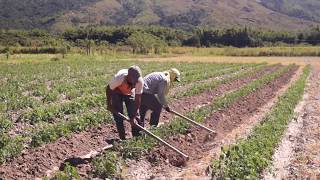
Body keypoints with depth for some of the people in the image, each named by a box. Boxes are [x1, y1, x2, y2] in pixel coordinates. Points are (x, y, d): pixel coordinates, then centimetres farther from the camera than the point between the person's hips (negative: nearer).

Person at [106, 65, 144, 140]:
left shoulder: (140, 81, -33)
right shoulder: (119, 78, -40)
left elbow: (137, 100, -26)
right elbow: (108, 89, -20)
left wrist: (134, 116, -28)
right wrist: (109, 105, -12)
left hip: (130, 93, 2)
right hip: (117, 93, -2)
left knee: (135, 115, -6)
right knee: (118, 116, -7)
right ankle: (122, 138, 3)